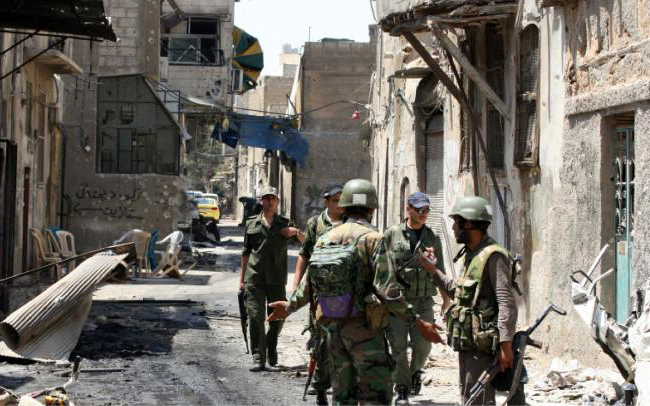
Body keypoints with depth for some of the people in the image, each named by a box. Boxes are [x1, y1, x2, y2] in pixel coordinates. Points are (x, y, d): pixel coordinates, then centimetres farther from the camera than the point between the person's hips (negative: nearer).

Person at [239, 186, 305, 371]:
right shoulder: (252, 223, 9)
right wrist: (242, 278, 13)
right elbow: (246, 252, 14)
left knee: (278, 317, 6)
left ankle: (271, 346, 34)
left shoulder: (285, 224, 7)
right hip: (254, 279, 0)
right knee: (255, 318, -7)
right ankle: (258, 359, -4)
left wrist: (296, 232, -21)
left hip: (276, 279, 0)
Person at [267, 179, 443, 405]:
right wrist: (417, 323, -12)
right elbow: (388, 292, -18)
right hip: (363, 328, -6)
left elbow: (308, 285, 14)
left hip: (333, 327, 6)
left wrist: (290, 306, 33)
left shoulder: (325, 239, 7)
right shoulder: (372, 239, -12)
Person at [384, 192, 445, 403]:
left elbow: (439, 272, 11)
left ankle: (415, 371, 23)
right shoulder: (391, 235, 1)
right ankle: (402, 389, 10)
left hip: (423, 300, 1)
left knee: (423, 344, -8)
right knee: (398, 346, -3)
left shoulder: (432, 239, 7)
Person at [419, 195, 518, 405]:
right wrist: (432, 269, 20)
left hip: (482, 345, -10)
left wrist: (506, 344, -25)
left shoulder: (493, 256, -16)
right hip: (466, 342, 10)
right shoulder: (469, 255, 14)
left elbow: (507, 304, -20)